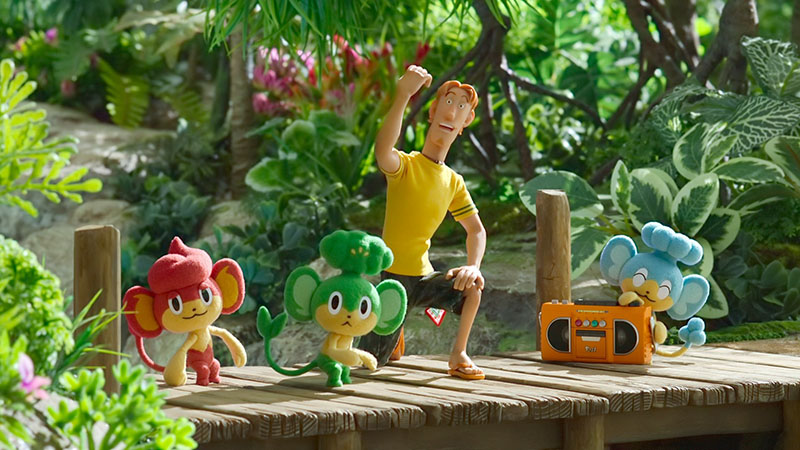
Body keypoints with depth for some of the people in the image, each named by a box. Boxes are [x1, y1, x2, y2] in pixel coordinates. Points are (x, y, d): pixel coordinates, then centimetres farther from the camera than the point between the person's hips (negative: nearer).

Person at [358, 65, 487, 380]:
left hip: (424, 277, 4)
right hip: (393, 276, -4)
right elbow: (382, 151, -36)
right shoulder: (404, 165, -11)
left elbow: (476, 229, 12)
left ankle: (459, 355, -7)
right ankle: (392, 335, 31)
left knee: (471, 287, -26)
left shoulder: (454, 183, 7)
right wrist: (403, 97, -49)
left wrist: (473, 266, -11)